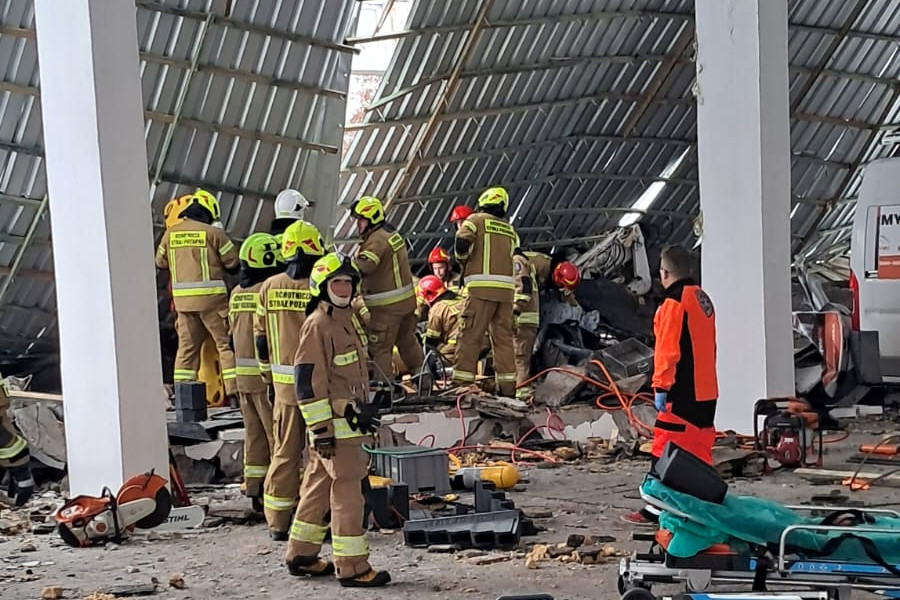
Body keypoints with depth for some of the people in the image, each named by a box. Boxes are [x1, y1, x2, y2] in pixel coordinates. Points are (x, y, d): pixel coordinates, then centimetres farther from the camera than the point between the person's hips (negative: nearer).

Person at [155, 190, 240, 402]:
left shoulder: (170, 234, 7)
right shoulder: (213, 233, -6)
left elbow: (161, 262, 18)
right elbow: (234, 263, -3)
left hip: (182, 297, 4)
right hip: (210, 297, -4)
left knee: (187, 346, 12)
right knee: (226, 344, 1)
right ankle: (234, 393, -4)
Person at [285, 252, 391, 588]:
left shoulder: (348, 321, 16)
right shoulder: (317, 326, -14)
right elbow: (308, 382, -18)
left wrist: (365, 415, 26)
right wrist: (321, 429, -20)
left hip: (351, 420, 10)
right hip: (335, 424, -10)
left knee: (319, 487, 16)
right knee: (348, 494, -7)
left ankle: (301, 557, 25)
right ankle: (352, 568, -1)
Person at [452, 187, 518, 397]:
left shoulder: (477, 220, 4)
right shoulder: (510, 230, 20)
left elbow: (462, 243, -10)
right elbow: (516, 259, 14)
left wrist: (463, 263, 6)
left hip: (482, 286, -5)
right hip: (507, 287, 5)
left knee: (469, 334, -3)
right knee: (503, 336, 8)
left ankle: (462, 380, -5)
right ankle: (507, 386, 8)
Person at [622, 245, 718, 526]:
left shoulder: (674, 302, -14)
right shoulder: (703, 298, 14)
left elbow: (667, 349, -18)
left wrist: (661, 387, -15)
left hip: (681, 392, -9)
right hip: (706, 389, 9)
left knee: (666, 449, -6)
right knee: (700, 450, 13)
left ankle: (655, 508, -5)